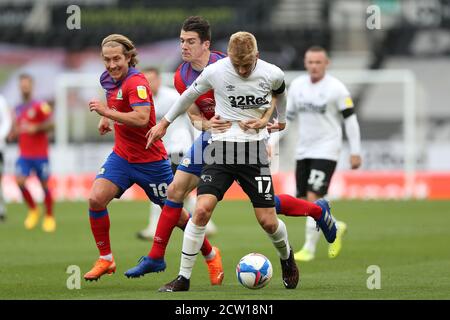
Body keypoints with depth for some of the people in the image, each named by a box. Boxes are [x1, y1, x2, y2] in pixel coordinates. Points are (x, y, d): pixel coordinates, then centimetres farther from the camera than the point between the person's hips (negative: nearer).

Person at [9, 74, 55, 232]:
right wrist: (13, 134, 1)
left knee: (44, 185, 0)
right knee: (19, 181, -14)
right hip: (24, 155, 4)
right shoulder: (17, 110, 13)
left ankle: (49, 217, 15)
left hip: (40, 155, -4)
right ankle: (33, 210, 6)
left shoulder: (40, 106, -5)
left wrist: (35, 128, -25)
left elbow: (50, 124, -14)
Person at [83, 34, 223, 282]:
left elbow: (141, 118, -34)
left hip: (150, 161, -7)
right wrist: (106, 119, 11)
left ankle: (211, 255, 28)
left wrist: (107, 112, -31)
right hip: (121, 156, 7)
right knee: (96, 199, -15)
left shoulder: (136, 82, -20)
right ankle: (105, 259, -2)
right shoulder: (111, 80, 5)